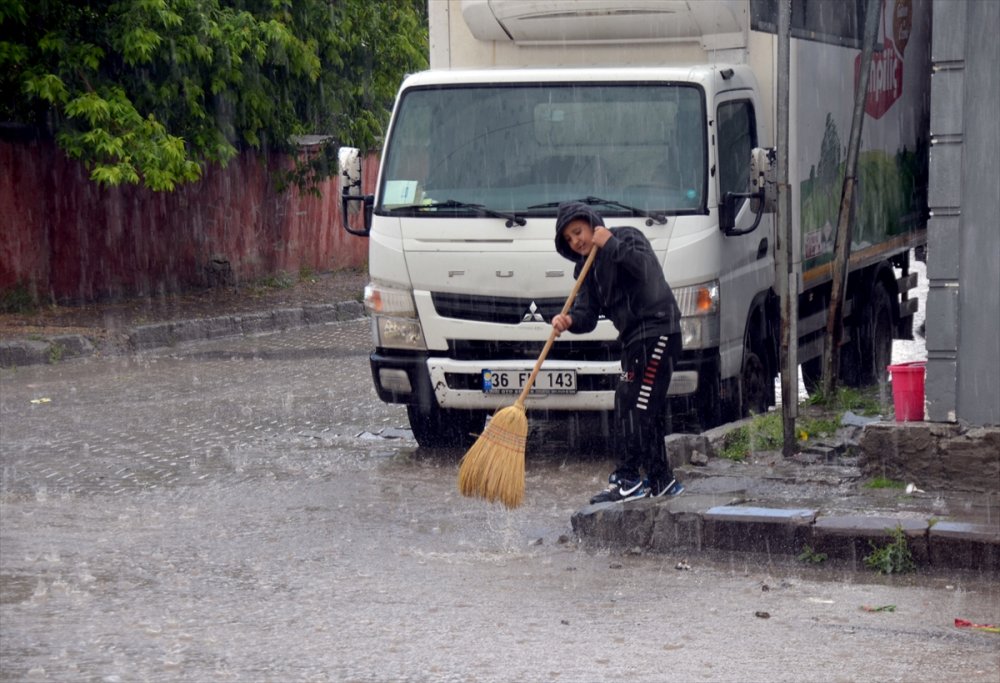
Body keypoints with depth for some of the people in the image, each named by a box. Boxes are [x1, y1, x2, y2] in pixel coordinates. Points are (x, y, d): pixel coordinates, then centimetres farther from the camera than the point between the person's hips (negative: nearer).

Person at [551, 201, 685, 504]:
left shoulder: (627, 238, -6)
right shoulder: (588, 267, 15)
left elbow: (645, 269, -27)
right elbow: (587, 314, 5)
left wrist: (611, 244, -20)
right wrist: (569, 321, -17)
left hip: (657, 329, -9)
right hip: (634, 338, 9)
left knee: (633, 402, -15)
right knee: (647, 409, 13)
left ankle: (628, 478, -16)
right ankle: (661, 479, 22)